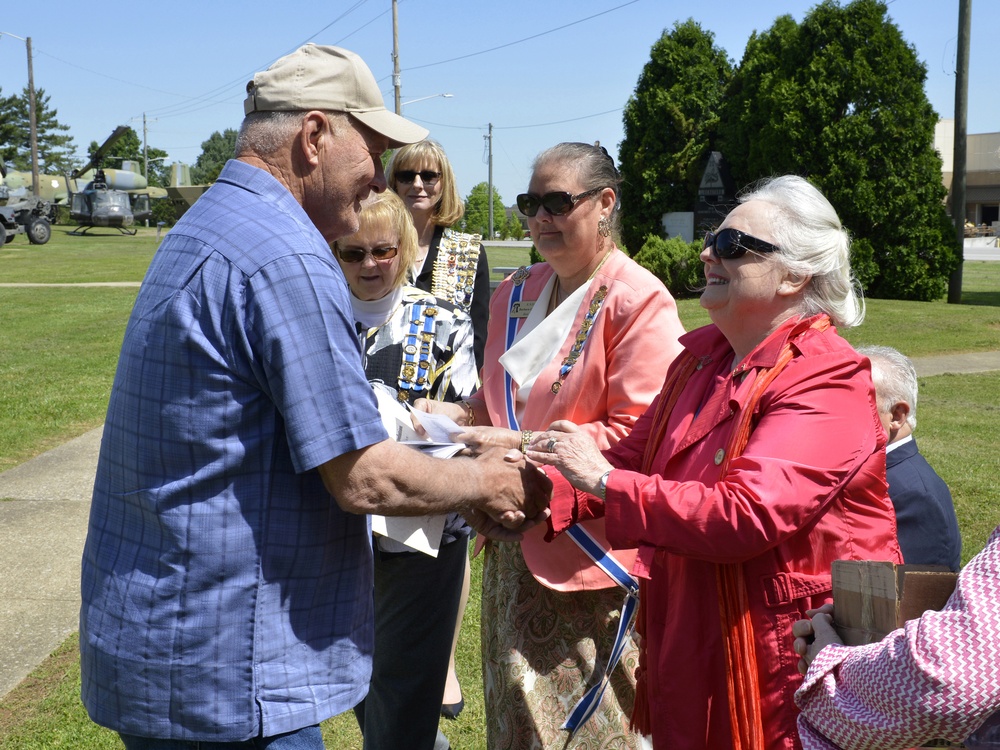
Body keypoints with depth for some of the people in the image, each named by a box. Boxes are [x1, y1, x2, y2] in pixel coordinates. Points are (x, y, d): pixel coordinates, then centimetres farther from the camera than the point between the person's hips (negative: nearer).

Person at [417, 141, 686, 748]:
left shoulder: (639, 301, -13)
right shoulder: (516, 293, 11)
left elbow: (637, 434, -19)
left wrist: (521, 444, -22)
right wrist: (457, 412, 3)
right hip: (517, 541, 7)